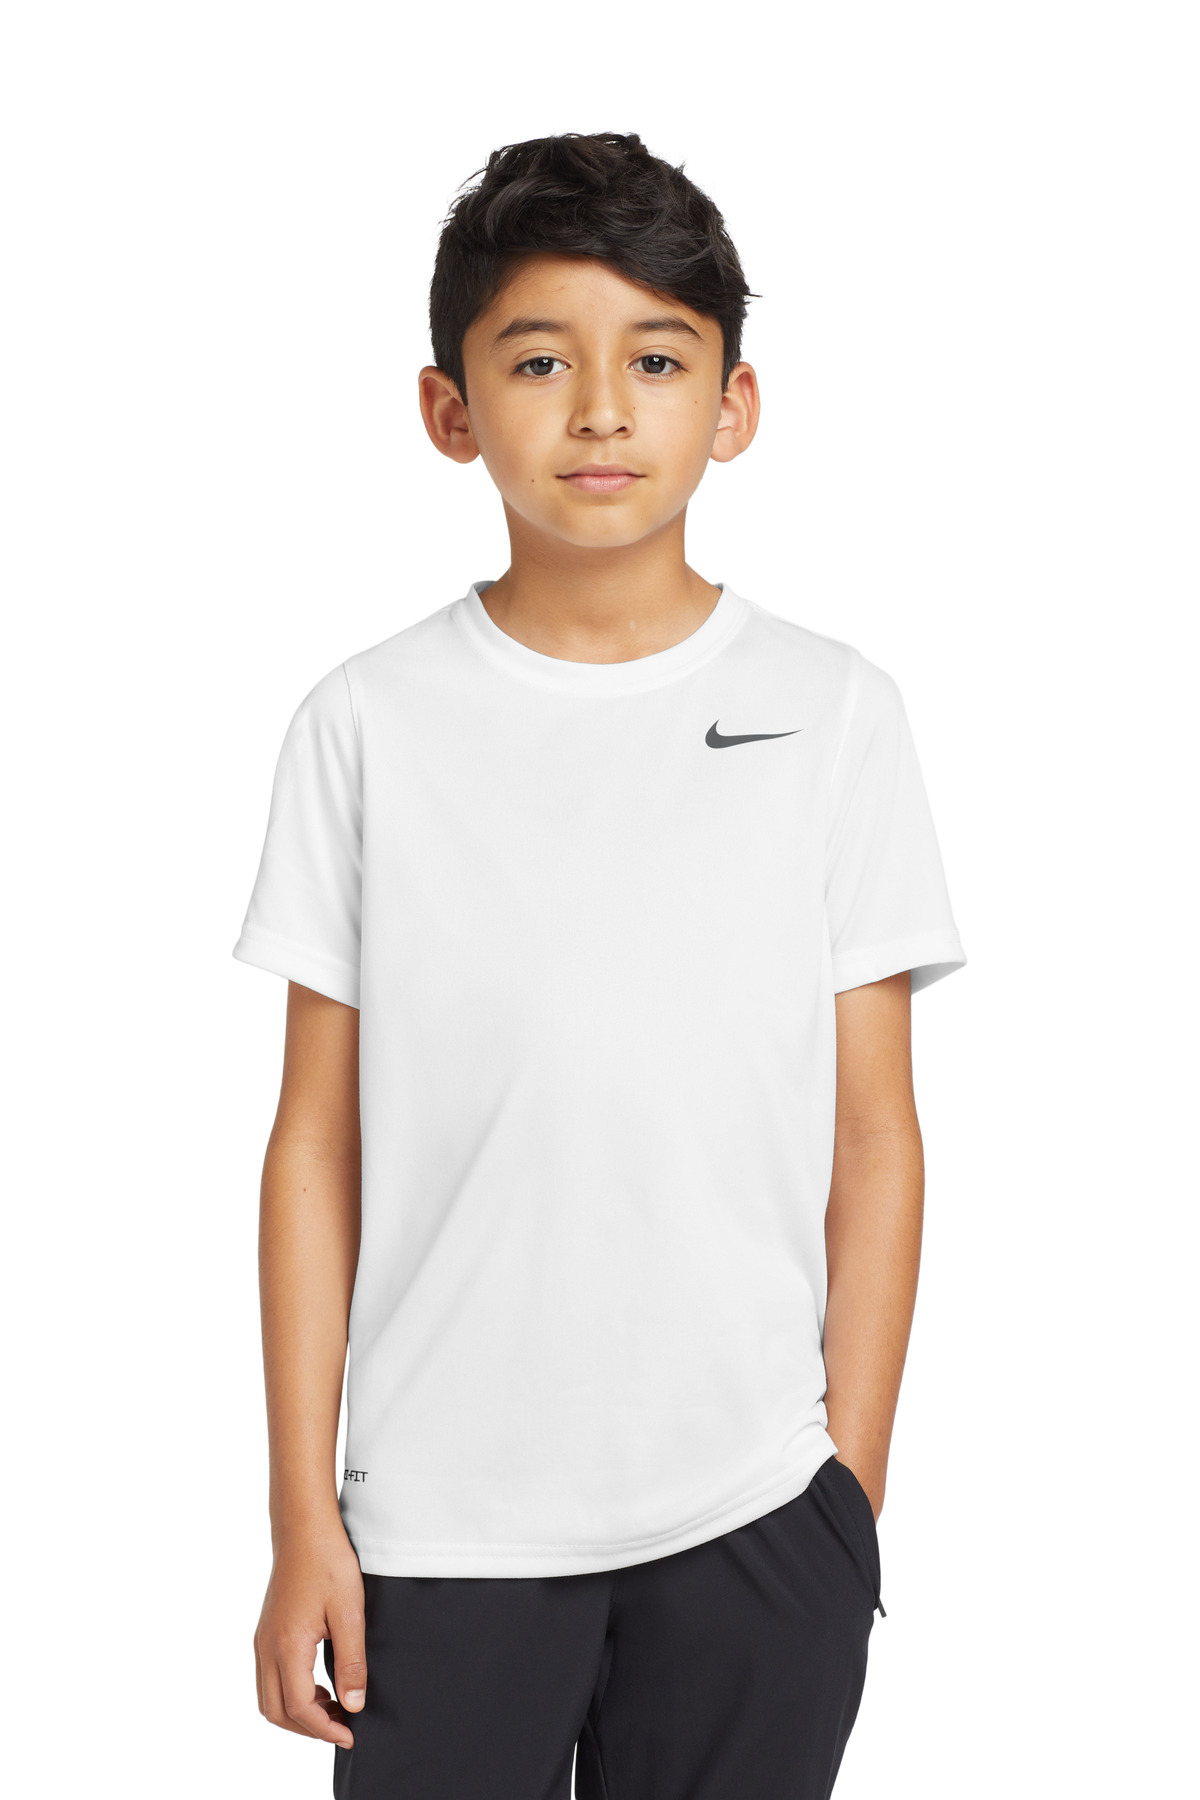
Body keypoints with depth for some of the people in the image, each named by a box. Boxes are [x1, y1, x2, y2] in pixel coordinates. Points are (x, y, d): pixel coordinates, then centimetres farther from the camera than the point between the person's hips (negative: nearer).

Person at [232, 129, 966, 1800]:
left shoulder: (835, 715, -1)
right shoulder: (371, 723, -2)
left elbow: (874, 1140, 1)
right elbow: (320, 1139, 0)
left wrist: (855, 1490, 0)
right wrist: (304, 1520, 0)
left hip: (750, 1511, 0)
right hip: (439, 1527, 0)